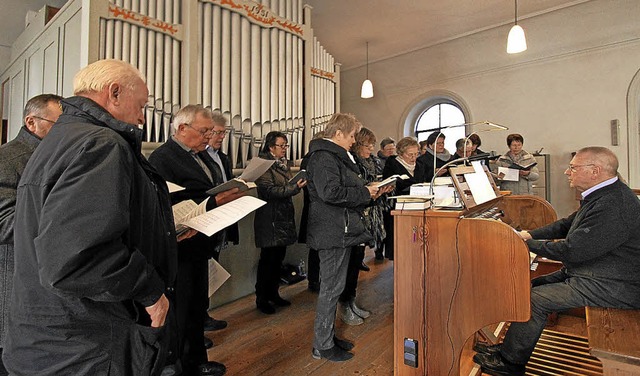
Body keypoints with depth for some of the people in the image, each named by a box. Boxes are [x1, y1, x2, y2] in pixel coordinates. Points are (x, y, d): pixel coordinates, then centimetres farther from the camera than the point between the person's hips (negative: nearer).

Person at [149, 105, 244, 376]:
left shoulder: (202, 155, 13)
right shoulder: (162, 158, -14)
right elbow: (170, 206, -22)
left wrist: (230, 194, -2)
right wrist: (213, 202, -25)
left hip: (201, 245, 9)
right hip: (181, 249, -9)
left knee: (197, 306, 21)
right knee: (180, 311, 6)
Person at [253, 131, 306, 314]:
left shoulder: (283, 164, 15)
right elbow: (270, 191, -19)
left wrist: (299, 183, 4)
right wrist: (295, 187, -26)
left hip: (284, 217, 8)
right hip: (270, 219, -8)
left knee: (279, 257, 14)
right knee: (268, 258, 0)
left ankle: (273, 293, 28)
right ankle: (261, 299, 14)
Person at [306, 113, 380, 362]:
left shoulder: (335, 155, 19)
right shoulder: (324, 157, -16)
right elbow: (330, 192, -28)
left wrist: (368, 190, 9)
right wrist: (365, 193, -17)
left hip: (340, 230, 11)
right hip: (333, 232, -11)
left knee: (333, 286, 18)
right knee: (331, 288, 0)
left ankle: (328, 336, 33)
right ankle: (322, 346, 16)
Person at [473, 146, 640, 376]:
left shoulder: (613, 205, -26)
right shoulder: (603, 194, 9)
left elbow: (571, 251, -29)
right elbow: (567, 225, 19)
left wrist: (529, 244, -15)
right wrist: (530, 235, 8)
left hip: (612, 288, -11)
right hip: (589, 272, 11)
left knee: (535, 300, -17)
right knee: (532, 286, 8)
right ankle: (510, 346, 15)